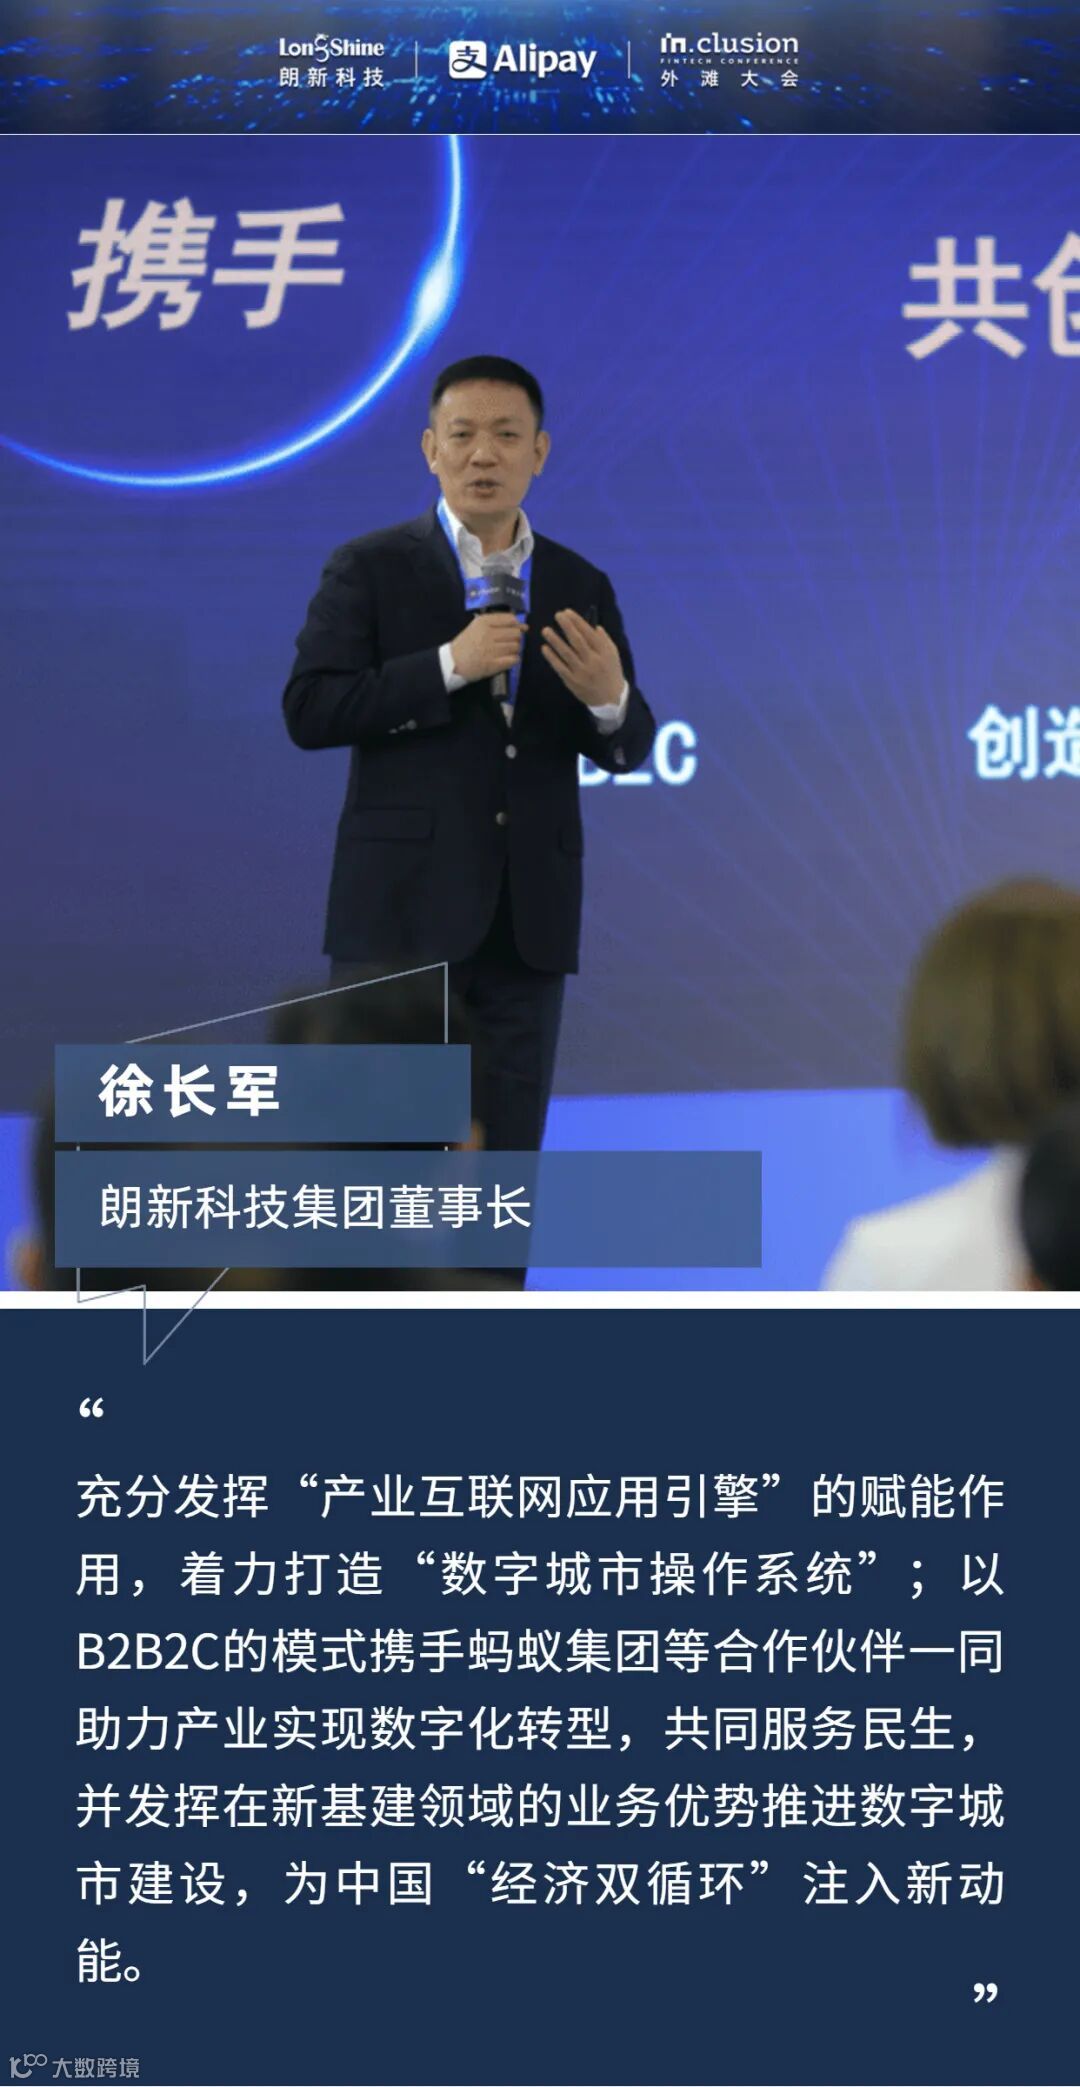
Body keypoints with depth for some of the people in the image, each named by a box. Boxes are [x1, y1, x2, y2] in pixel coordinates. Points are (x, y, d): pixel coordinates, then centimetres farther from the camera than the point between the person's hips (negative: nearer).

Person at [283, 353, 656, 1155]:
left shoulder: (583, 588, 11)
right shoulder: (370, 569, 0)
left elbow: (628, 749, 9)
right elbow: (309, 712, -8)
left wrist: (610, 698, -15)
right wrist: (449, 666, -18)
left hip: (528, 916, 4)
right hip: (403, 907, -3)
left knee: (509, 1143, 7)